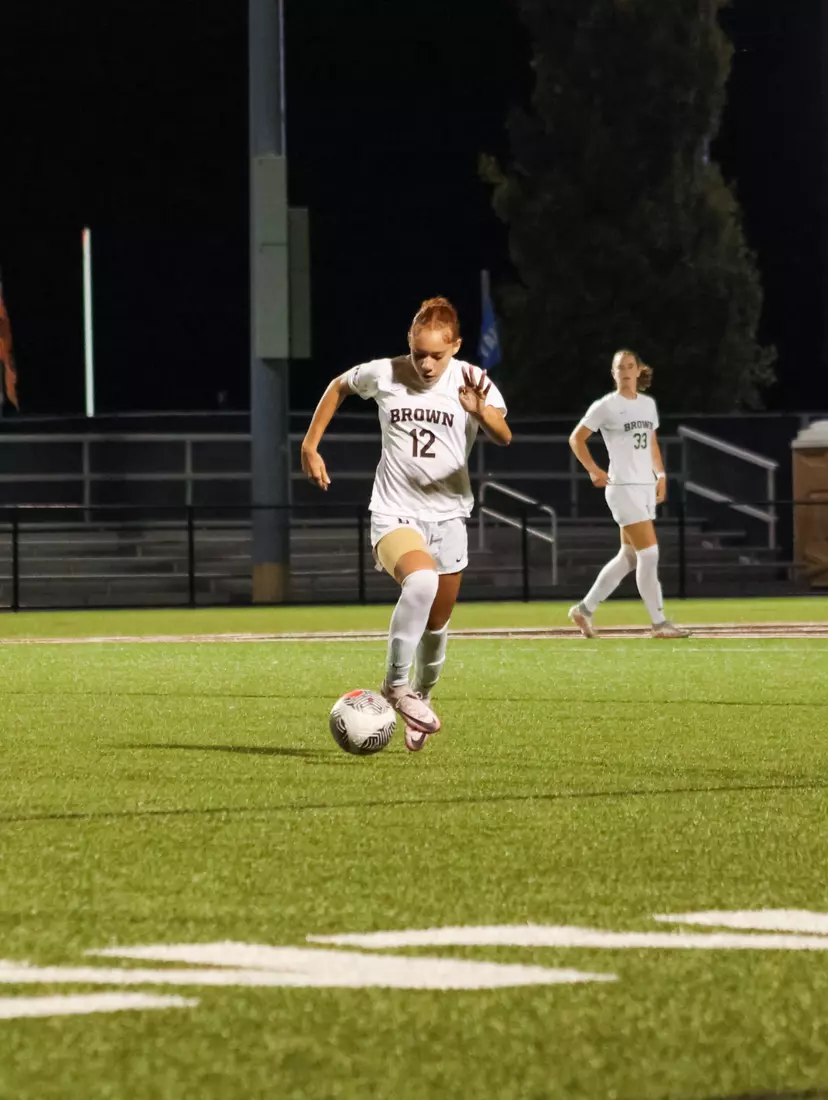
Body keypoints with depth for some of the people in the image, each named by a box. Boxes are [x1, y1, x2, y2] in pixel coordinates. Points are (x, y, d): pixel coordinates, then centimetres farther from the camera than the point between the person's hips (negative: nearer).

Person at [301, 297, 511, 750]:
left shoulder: (471, 381, -9)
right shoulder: (383, 374, -7)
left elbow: (503, 437, -25)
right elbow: (339, 386, 14)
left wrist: (482, 413, -47)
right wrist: (310, 446, 9)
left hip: (448, 514, 2)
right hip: (394, 513, -2)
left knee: (437, 623, 12)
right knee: (421, 581, -33)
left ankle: (421, 700, 38)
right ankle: (395, 684, -20)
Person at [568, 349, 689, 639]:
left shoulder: (648, 404, 13)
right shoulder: (605, 406, -6)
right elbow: (576, 439, -1)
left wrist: (661, 475, 14)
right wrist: (593, 470, -11)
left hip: (646, 487, 7)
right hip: (623, 487, -7)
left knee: (629, 557, 8)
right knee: (649, 553, -12)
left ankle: (585, 609, 19)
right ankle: (659, 623, -8)